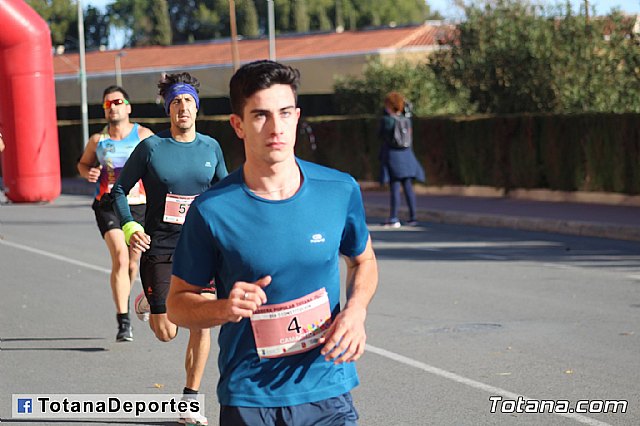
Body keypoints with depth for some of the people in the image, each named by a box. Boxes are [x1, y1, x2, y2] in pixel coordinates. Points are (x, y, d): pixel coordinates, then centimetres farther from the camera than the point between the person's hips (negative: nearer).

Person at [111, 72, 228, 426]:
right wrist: (130, 227, -16)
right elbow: (120, 189, -1)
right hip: (158, 248, -2)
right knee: (166, 333, -3)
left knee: (200, 326, -2)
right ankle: (147, 302, 34)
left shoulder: (211, 147, 4)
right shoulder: (151, 147, -6)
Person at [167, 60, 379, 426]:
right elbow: (178, 303, 0)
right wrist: (226, 308, -19)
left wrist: (356, 310, -4)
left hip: (327, 394, 2)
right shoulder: (211, 210, -10)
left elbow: (364, 261, 15)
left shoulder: (340, 190, -3)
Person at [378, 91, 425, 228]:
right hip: (406, 155, 5)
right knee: (408, 186, 9)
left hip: (392, 155, -5)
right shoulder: (406, 119, 4)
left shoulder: (386, 120, -11)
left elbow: (381, 135, 3)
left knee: (395, 187, -4)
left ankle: (394, 218, -3)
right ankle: (413, 217, 9)